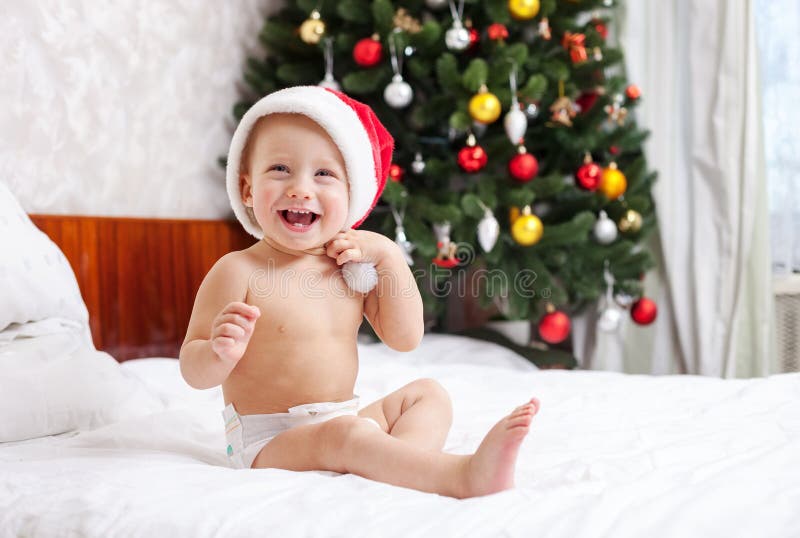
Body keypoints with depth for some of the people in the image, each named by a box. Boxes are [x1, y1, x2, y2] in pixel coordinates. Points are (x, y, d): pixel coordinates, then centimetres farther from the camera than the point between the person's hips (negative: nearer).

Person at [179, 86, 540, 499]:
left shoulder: (353, 265, 4)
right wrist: (221, 354, -36)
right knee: (343, 432, -33)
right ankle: (463, 475, -38)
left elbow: (405, 337, -1)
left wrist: (388, 256, -8)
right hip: (268, 445, -7)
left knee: (427, 394, 3)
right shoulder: (238, 271, -13)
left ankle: (402, 464, -26)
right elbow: (193, 370, -12)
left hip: (341, 427, 7)